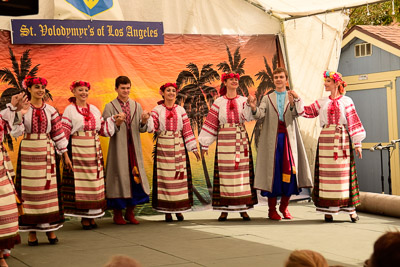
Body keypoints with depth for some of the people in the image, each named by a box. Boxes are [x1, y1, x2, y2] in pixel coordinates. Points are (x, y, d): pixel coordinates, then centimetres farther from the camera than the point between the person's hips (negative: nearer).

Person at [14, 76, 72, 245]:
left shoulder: (50, 110, 7)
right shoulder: (23, 109, 1)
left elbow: (58, 133, 8)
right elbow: (16, 132, -7)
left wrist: (65, 155, 7)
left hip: (46, 152, 2)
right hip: (28, 152, -2)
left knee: (49, 188, 3)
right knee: (29, 189, 1)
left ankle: (50, 227, 10)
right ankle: (31, 230, 6)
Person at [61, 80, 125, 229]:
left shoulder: (94, 109, 15)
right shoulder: (70, 110, 1)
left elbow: (102, 129, 13)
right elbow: (64, 132, -4)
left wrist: (114, 120, 3)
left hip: (94, 149, 5)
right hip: (77, 150, -5)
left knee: (94, 182, 4)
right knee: (79, 181, -4)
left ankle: (91, 216, 10)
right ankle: (84, 217, 1)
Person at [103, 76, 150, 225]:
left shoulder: (137, 106, 11)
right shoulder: (110, 107, 0)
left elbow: (142, 130, 6)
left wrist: (144, 121, -14)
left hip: (134, 148, 4)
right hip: (118, 149, -3)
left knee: (136, 178, 2)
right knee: (119, 178, -1)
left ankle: (130, 212, 15)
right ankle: (117, 214, 10)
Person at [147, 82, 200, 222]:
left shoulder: (181, 110, 8)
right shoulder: (157, 110, 4)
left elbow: (187, 130, 6)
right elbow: (152, 127, -6)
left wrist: (193, 147, 1)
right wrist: (147, 119, -24)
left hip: (179, 147, 2)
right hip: (163, 147, -2)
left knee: (180, 177, 0)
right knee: (165, 177, -2)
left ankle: (179, 209, 8)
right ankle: (167, 211, 3)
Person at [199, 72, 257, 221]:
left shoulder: (243, 101, 10)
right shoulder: (219, 102, 7)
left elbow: (248, 116, -9)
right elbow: (211, 123, 6)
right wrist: (205, 144, 2)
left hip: (241, 140, 1)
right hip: (224, 140, -1)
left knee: (242, 171, -1)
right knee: (224, 173, -2)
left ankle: (243, 208, 3)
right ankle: (224, 209, 1)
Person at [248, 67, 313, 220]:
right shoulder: (267, 98, 13)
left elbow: (297, 113, -8)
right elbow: (259, 115, -4)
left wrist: (292, 104, -30)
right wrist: (254, 108, -26)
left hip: (288, 138, 0)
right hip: (272, 138, 0)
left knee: (289, 172, -2)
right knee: (272, 171, -3)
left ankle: (284, 206, 15)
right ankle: (272, 209, 5)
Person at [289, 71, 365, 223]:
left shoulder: (346, 101, 5)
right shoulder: (322, 102, 13)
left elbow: (353, 122, 1)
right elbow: (307, 112, 9)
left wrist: (357, 143, -3)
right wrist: (297, 99, -1)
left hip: (342, 139, -2)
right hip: (325, 139, 2)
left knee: (344, 173, -3)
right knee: (326, 174, -1)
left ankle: (351, 209, 2)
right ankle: (328, 210, 2)